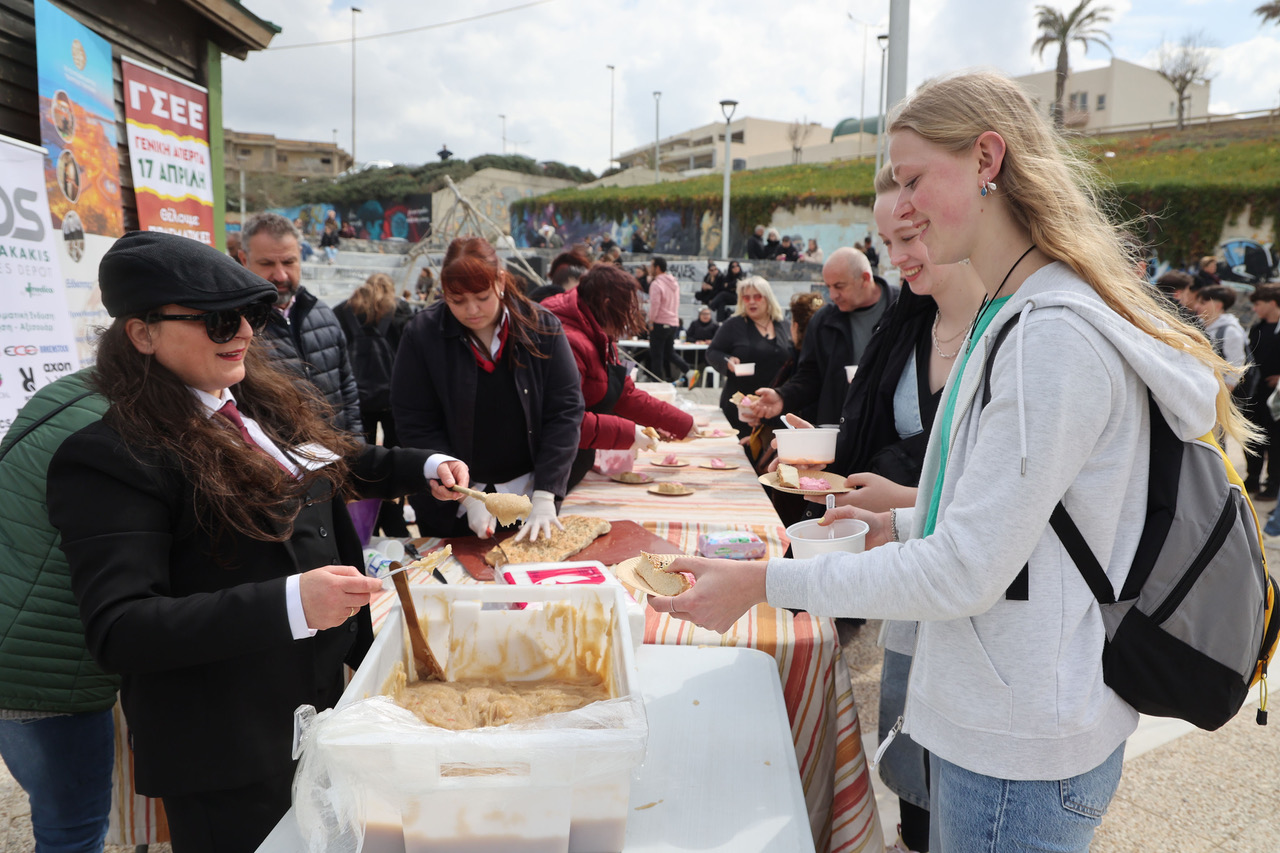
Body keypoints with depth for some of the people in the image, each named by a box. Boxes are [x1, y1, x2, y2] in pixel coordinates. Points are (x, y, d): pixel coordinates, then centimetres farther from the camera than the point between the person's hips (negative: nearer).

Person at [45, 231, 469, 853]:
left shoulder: (266, 403, 5)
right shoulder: (110, 458, -20)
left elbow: (338, 468, 24)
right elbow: (118, 631, -26)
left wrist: (424, 466, 9)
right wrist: (289, 603, -35)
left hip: (325, 697, 8)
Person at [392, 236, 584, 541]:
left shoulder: (542, 326, -8)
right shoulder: (421, 333, -10)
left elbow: (566, 411, -9)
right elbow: (416, 427, -10)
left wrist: (545, 497, -18)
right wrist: (468, 498, -16)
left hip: (530, 496, 1)